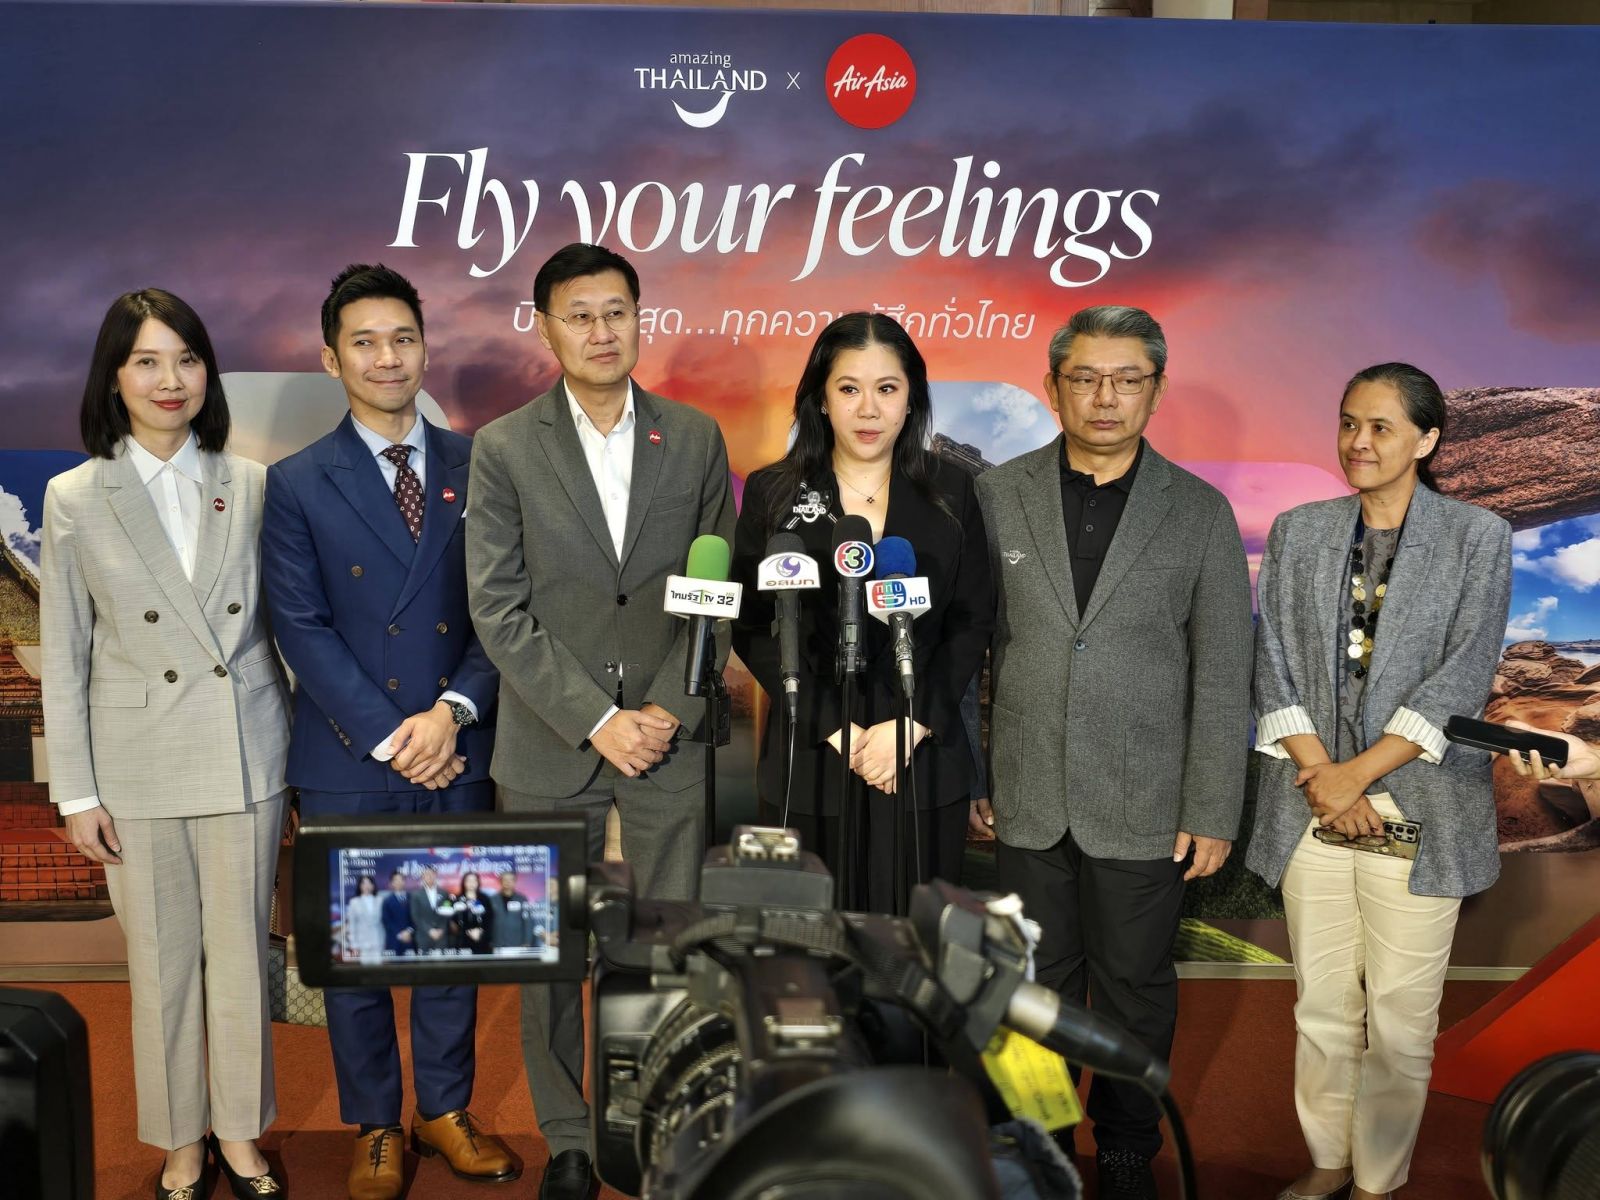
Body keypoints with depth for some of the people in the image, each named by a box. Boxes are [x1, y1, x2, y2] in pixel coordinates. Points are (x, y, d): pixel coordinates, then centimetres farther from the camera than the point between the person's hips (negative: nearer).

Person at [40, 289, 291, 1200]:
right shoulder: (77, 498, -3)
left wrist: (301, 750, 4)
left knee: (242, 952, 11)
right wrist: (76, 793, -2)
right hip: (140, 766, -1)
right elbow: (64, 656, 0)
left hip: (246, 756, 1)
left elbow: (281, 622, 5)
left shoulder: (251, 485, 0)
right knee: (163, 961, 11)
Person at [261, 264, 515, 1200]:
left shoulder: (474, 467, 3)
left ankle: (447, 1108, 32)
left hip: (459, 754, 2)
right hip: (349, 764, -1)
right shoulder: (299, 484, -1)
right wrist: (389, 737, -13)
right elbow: (303, 629, -6)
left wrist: (455, 711, -13)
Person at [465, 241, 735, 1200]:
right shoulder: (504, 449, -1)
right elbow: (497, 610, -6)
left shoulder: (695, 439, 5)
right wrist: (595, 720, -11)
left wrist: (671, 708, -6)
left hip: (669, 738, 1)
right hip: (549, 744, 0)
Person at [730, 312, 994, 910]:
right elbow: (752, 629, -1)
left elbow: (972, 624, 3)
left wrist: (912, 725, -10)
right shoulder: (772, 493, 1)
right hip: (810, 764, 0)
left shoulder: (950, 492, 4)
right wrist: (835, 729, -10)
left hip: (925, 763, 1)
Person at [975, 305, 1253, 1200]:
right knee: (1037, 981, 15)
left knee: (1135, 988, 13)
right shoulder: (996, 496, 0)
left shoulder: (1201, 513, -2)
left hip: (1144, 807, -1)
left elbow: (1223, 678, -2)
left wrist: (1213, 813, -4)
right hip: (1027, 800, 1)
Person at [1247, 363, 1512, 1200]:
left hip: (1416, 809, -2)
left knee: (1400, 1012, 3)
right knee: (1321, 1001, 11)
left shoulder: (1477, 538, -1)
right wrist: (1318, 773, -9)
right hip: (1314, 806, 3)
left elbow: (1462, 678, -8)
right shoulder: (1299, 532, 7)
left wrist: (1358, 774, -13)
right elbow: (1273, 664, 3)